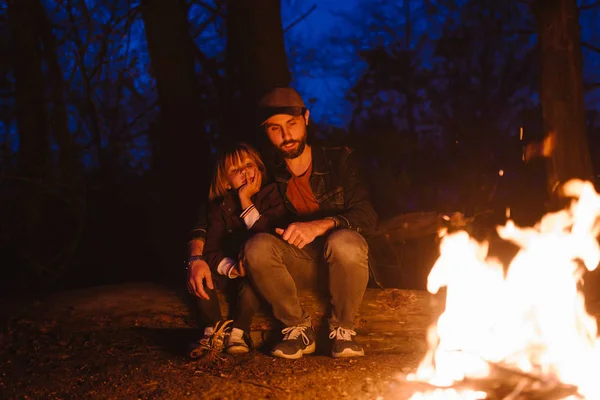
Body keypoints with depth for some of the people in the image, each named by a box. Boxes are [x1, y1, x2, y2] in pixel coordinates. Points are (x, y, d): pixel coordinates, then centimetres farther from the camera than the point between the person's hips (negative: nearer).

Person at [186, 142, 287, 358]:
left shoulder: (273, 194, -9)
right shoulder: (221, 207, -1)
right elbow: (211, 250, -10)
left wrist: (246, 200, -21)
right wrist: (233, 268, -29)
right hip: (230, 269, 4)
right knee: (199, 272, -21)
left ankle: (238, 332, -20)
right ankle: (215, 329, -12)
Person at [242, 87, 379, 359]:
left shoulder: (339, 160, -3)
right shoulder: (269, 176, 2)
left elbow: (367, 216, -13)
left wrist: (321, 225, -30)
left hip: (340, 262, -2)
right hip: (298, 263, 2)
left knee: (345, 241, -37)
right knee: (257, 246, -28)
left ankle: (342, 328, -13)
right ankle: (298, 328, -12)